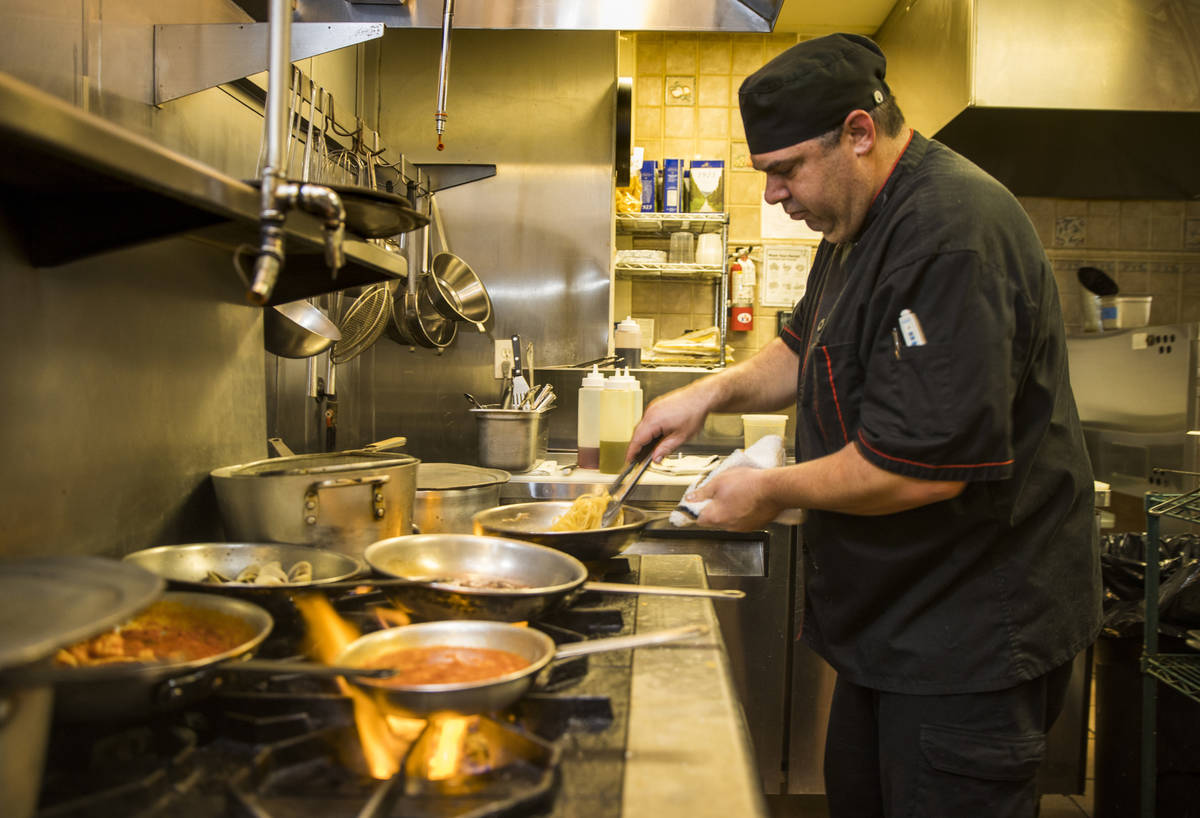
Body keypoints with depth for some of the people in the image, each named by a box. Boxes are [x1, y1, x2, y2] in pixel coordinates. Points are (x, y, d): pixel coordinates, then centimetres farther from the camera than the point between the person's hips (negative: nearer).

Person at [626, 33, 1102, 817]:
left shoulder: (954, 231, -25)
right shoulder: (862, 223, 9)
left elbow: (925, 465, -30)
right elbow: (811, 354, 22)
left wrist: (773, 491, -16)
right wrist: (715, 391, 4)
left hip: (972, 633, -10)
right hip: (893, 616, 10)